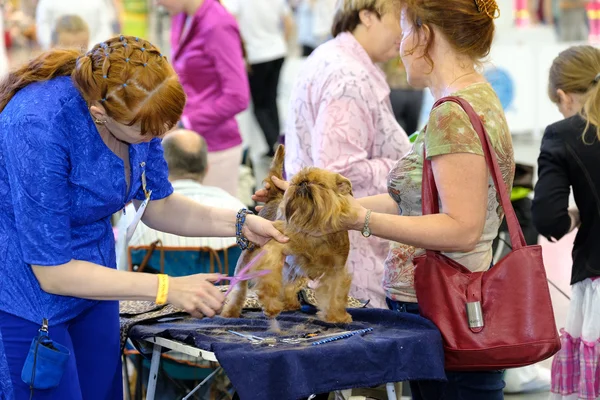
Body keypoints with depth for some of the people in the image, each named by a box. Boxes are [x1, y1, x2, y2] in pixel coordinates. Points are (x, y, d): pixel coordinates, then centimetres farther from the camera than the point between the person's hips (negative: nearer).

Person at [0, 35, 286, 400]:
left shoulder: (138, 109, -12)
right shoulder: (39, 127, -31)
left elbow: (156, 204, 4)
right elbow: (52, 272, -26)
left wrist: (240, 224, -11)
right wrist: (167, 289, -26)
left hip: (91, 282, 6)